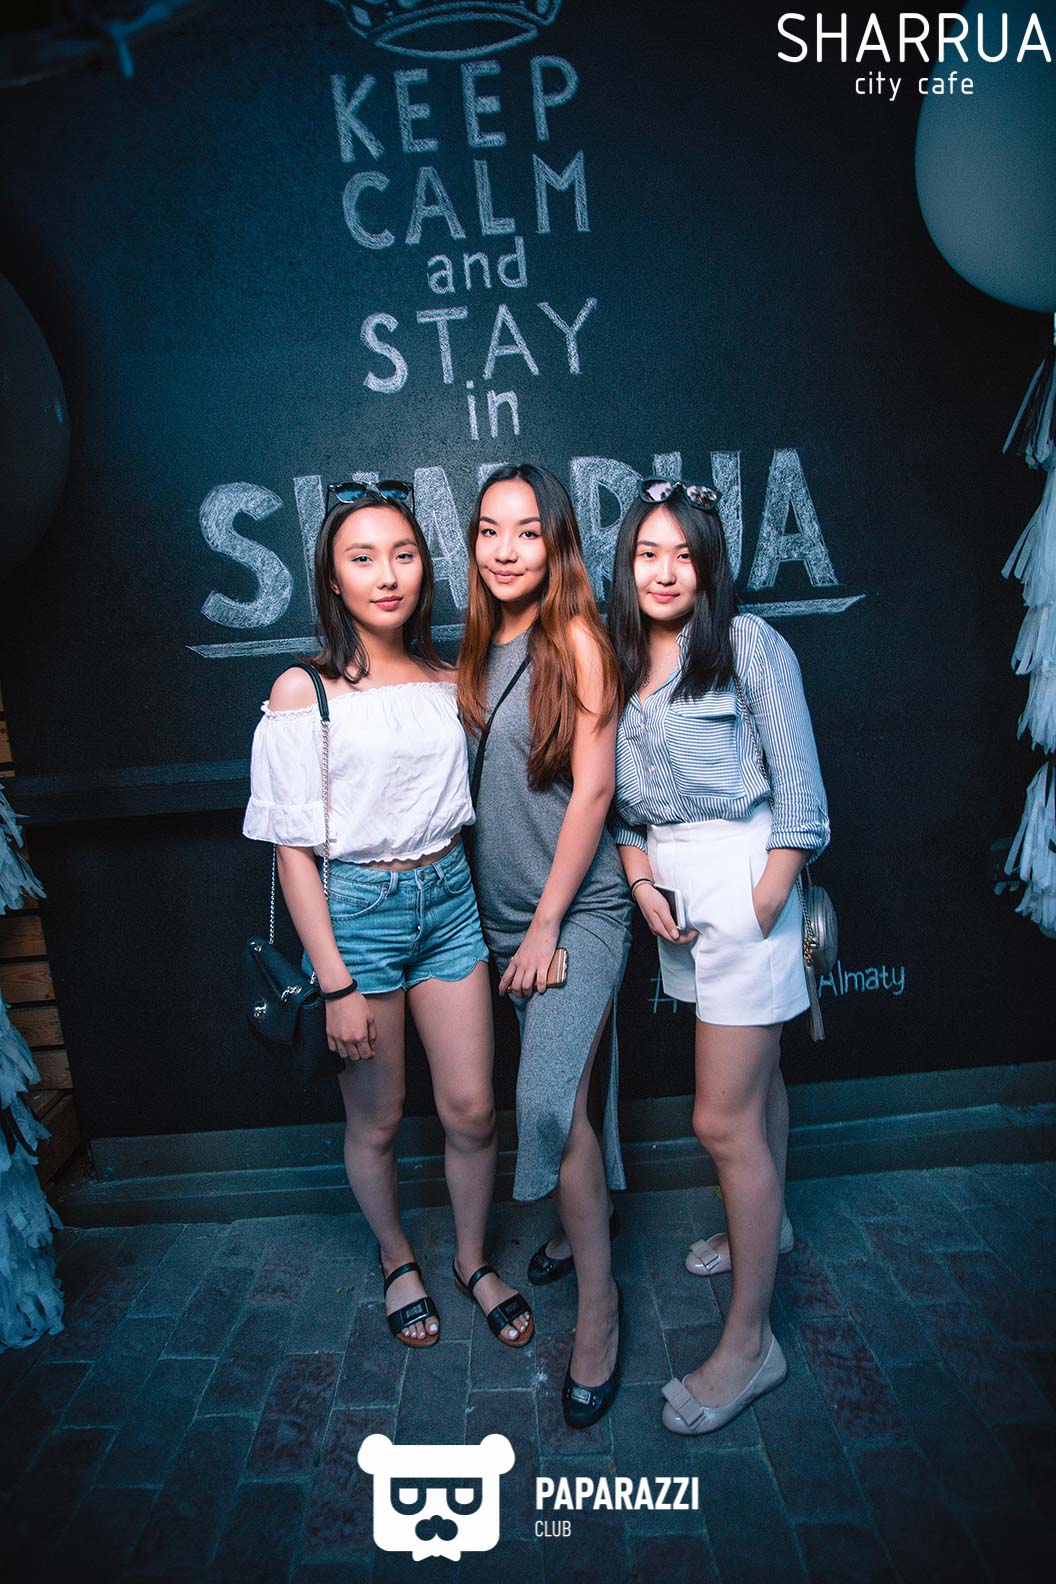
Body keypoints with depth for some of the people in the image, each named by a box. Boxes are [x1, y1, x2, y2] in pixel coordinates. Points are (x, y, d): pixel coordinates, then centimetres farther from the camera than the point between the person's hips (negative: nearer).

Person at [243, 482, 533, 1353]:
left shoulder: (449, 682, 4)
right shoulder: (303, 692, -9)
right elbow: (293, 850, -9)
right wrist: (335, 984, -11)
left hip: (448, 897, 4)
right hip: (356, 907, -3)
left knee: (472, 1110, 9)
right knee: (377, 1121, 13)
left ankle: (473, 1256, 36)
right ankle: (397, 1258, 41)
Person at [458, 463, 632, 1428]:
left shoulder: (576, 639, -10)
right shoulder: (478, 648, 7)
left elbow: (593, 789, -13)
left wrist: (547, 924, -13)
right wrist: (506, 919, 11)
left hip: (579, 908, -5)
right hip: (505, 911, 6)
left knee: (551, 1098, -14)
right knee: (562, 1090, 16)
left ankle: (598, 1302, 5)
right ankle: (581, 1222, 39)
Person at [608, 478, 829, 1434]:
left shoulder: (747, 644, -8)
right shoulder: (618, 661, 10)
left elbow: (798, 781, -10)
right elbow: (624, 796, 11)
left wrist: (767, 900, -15)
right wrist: (643, 882, -1)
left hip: (742, 877, -6)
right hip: (673, 886, 6)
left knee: (722, 1120, -5)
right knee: (753, 1069, 23)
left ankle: (750, 1343, 11)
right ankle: (766, 1224, 45)